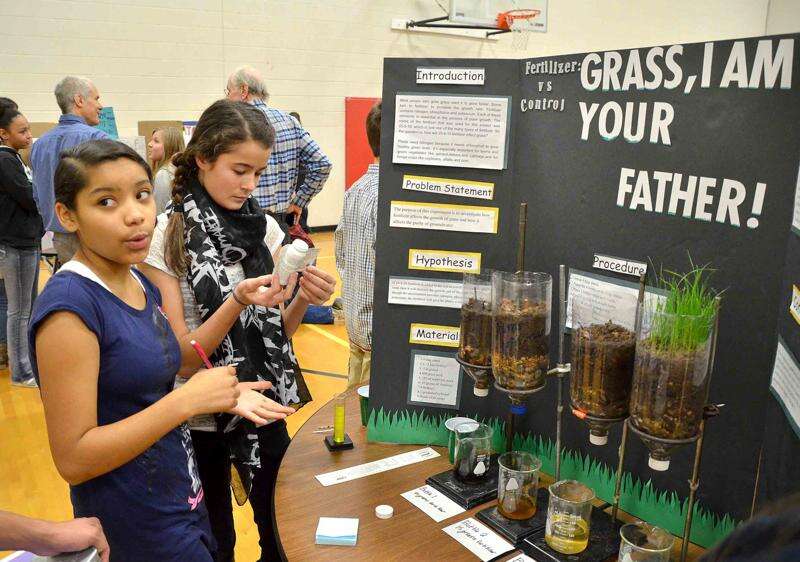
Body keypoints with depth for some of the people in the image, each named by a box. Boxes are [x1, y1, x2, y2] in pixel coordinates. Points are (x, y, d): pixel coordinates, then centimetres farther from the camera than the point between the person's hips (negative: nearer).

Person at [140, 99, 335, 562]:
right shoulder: (166, 236, -15)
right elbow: (182, 357, -15)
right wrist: (237, 303, -30)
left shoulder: (263, 227, -3)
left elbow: (278, 332, 2)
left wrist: (303, 300, -18)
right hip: (201, 419, -3)